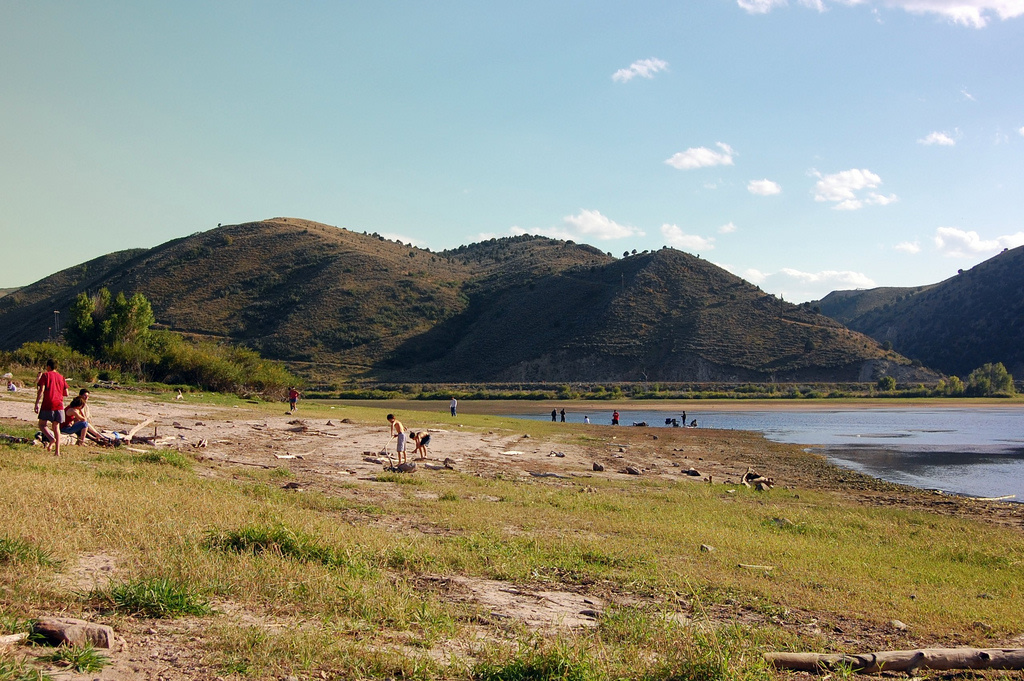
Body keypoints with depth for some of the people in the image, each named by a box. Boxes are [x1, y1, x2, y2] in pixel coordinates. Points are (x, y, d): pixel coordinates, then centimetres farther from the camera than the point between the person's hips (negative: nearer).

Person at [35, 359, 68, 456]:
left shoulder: (45, 375, 0)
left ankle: (51, 438, -23)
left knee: (42, 424, 6)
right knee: (56, 426, 9)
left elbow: (41, 390, -10)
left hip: (47, 404, -4)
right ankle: (57, 451, 2)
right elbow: (66, 393, 11)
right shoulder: (61, 377, 14)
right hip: (59, 404, 4)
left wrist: (37, 403, -11)